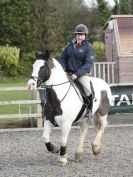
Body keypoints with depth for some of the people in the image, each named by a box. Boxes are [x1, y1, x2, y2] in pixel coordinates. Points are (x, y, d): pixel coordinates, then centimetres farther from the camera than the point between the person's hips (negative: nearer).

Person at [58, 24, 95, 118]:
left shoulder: (88, 47, -5)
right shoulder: (70, 45, 9)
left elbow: (89, 63, -14)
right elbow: (63, 58, 14)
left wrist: (77, 74, -23)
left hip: (83, 73, -5)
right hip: (69, 72, 5)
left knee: (87, 88, -28)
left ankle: (89, 109, -6)